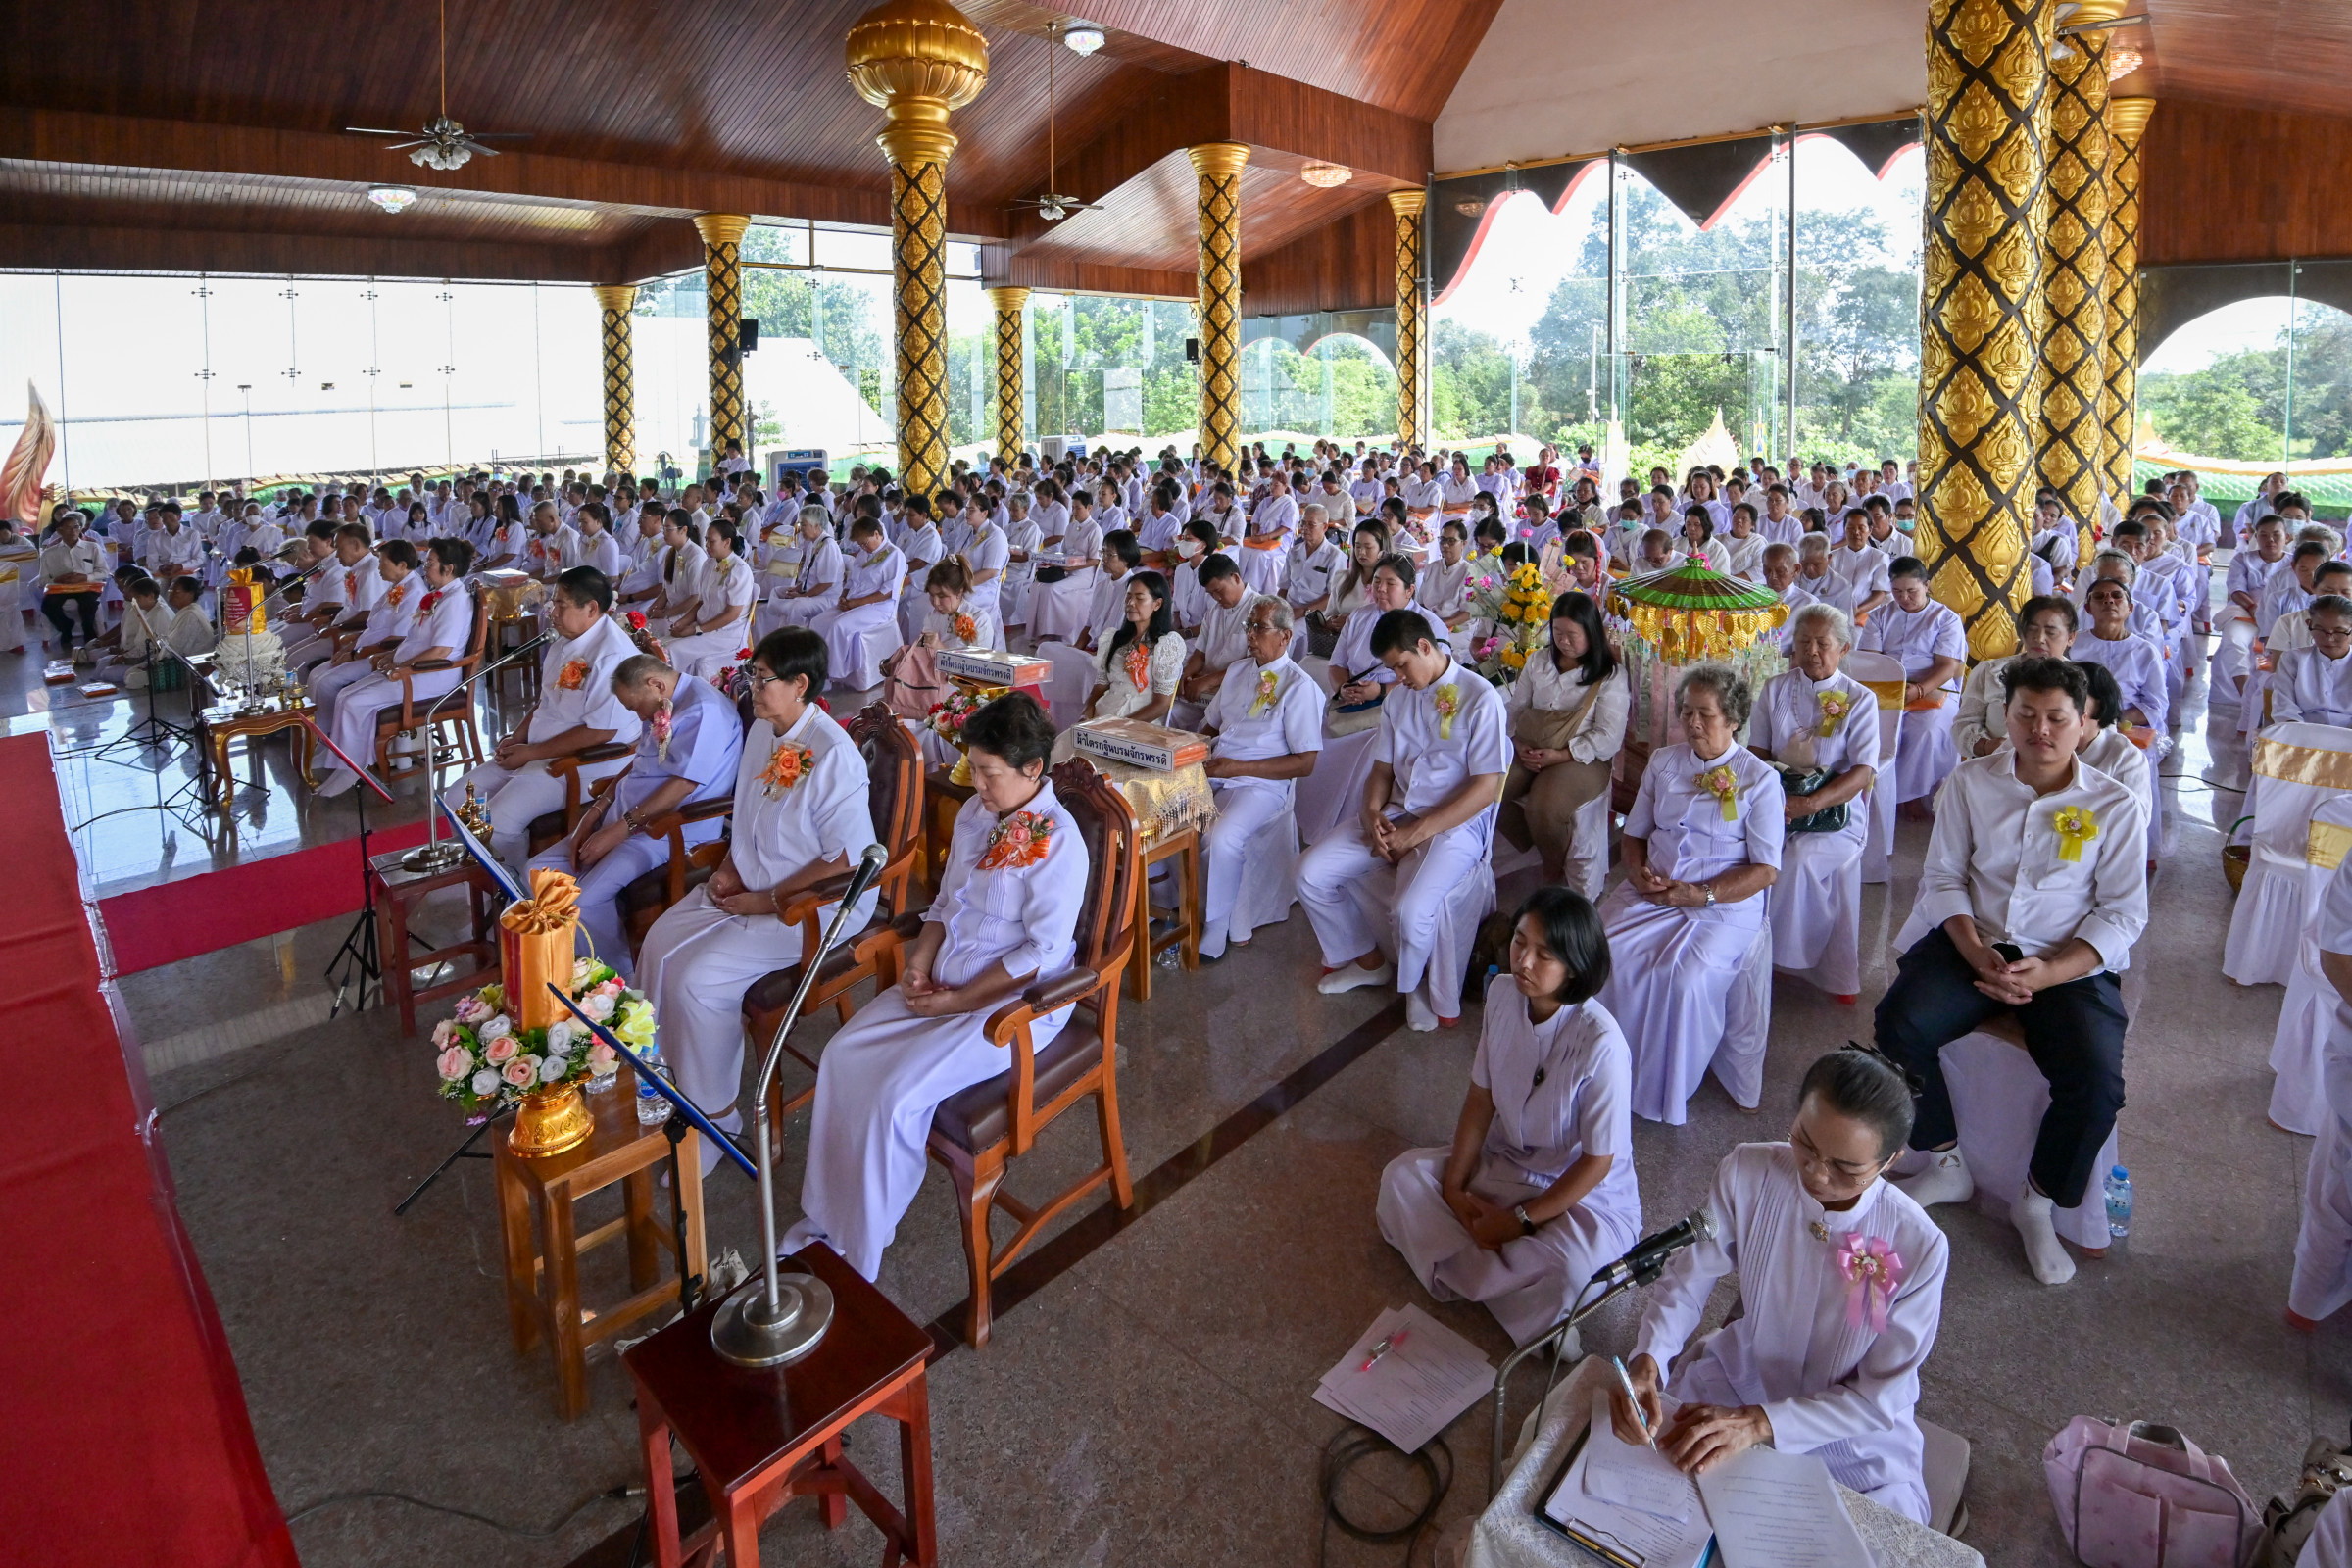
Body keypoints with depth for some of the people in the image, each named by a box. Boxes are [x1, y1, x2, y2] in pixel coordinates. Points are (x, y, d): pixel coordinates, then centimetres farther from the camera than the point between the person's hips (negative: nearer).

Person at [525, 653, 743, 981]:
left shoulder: (703, 710, -18)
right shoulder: (663, 709, 16)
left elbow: (682, 786, -23)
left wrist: (620, 830, -19)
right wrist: (595, 812, 5)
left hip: (667, 829, -10)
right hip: (626, 816, 11)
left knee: (586, 899, -24)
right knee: (538, 874, 2)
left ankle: (622, 982, -3)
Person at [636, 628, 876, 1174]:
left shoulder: (832, 755, -24)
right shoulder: (762, 732, 4)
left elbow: (845, 860, -23)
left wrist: (768, 900, -17)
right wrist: (730, 867, 2)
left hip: (816, 903, -8)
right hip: (749, 884, 9)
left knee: (698, 980, -18)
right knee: (660, 944, -5)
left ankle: (714, 1110, 3)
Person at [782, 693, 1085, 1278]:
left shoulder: (1056, 842, -19)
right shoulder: (975, 813, 6)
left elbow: (1044, 953, -20)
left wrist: (958, 1001, -17)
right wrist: (919, 963, -2)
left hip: (1012, 1000, -8)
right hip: (942, 980, 8)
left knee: (897, 1094, -21)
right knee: (842, 1055, -6)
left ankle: (858, 1250, 0)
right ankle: (826, 1215, 10)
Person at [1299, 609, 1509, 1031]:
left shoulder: (1480, 698, -11)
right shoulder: (1398, 697, 11)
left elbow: (1486, 787, -15)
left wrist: (1418, 832, -18)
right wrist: (1372, 814, -7)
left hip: (1457, 822, -7)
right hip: (1397, 815, 7)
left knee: (1411, 911, -31)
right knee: (1311, 874, -8)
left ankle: (1415, 984, 5)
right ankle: (1368, 961, 15)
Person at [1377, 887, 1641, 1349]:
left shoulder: (1600, 1044, -29)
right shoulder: (1502, 993, -12)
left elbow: (1597, 1161, -20)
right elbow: (1481, 1097, -1)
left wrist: (1520, 1221, -18)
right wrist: (1454, 1185, -7)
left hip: (1583, 1192, -6)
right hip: (1503, 1164, 7)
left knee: (1572, 1263, -36)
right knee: (1402, 1176, -9)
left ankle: (1459, 1267, -8)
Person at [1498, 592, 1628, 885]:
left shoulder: (1611, 676, -1)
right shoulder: (1539, 662, 15)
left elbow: (1609, 737, -7)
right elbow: (1514, 707, 14)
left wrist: (1559, 755, -16)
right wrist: (1518, 744, -6)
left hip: (1579, 759, -5)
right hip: (1527, 751, 5)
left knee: (1542, 807, -33)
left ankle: (1554, 871, -2)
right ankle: (1530, 847, 2)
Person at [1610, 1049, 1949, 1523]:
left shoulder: (1918, 1247, -25)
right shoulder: (1747, 1172, -21)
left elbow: (1882, 1397, -18)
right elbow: (1687, 1278, -11)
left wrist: (1759, 1423, -30)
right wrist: (1647, 1361, -30)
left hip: (1855, 1430, -1)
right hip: (1741, 1373, 2)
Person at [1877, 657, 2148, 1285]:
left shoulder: (2117, 805, 1)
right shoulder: (1972, 780, 5)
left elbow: (2123, 914, -1)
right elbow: (1943, 876, 4)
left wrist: (2046, 974, -17)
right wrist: (1977, 953, -14)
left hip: (2071, 962, -1)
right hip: (1974, 942, 1)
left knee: (2097, 1083, -26)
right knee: (1900, 1024, -26)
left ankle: (2037, 1204, 3)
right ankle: (1947, 1166, -1)